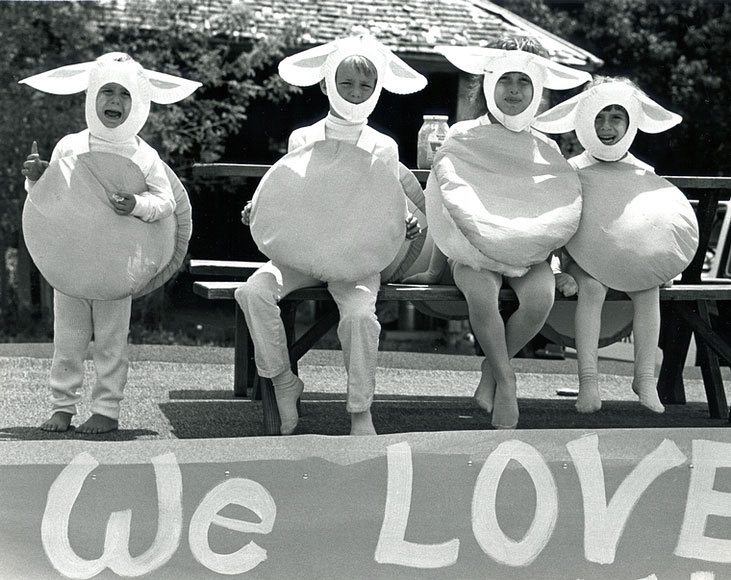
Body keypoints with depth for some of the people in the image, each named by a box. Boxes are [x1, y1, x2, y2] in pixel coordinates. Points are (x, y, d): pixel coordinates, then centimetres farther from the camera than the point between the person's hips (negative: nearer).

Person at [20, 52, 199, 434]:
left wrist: (138, 205, -23)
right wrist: (35, 178, -8)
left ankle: (107, 409, 11)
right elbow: (45, 199, 11)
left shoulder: (143, 157, -3)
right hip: (68, 259, 2)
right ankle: (62, 406, 14)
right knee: (67, 338, 6)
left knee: (111, 339, 3)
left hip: (117, 265, -2)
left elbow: (166, 201, -6)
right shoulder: (68, 148, 3)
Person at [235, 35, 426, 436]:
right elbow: (283, 202, 14)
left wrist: (406, 227, -12)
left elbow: (389, 212, 10)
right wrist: (256, 213, -6)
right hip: (298, 252, 2)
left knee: (359, 313, -32)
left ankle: (360, 411, -16)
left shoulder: (382, 148, 7)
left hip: (356, 258, -2)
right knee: (253, 291, -26)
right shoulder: (302, 140, 10)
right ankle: (283, 382, -9)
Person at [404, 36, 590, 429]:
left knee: (540, 297, -29)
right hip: (473, 251, -2)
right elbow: (449, 212, 2)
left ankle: (491, 371, -8)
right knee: (481, 293, -35)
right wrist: (435, 270, -1)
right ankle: (505, 381, -18)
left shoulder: (545, 151, 11)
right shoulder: (463, 139, 3)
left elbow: (558, 217, 12)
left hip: (528, 254, 2)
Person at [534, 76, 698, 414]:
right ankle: (588, 382, -36)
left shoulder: (644, 175, 12)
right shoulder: (572, 172, 5)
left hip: (634, 261, 2)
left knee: (648, 288, -30)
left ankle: (645, 378, -26)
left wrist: (666, 263, -3)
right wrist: (562, 270, -12)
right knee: (591, 286, -34)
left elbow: (665, 229, 15)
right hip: (586, 259, -2)